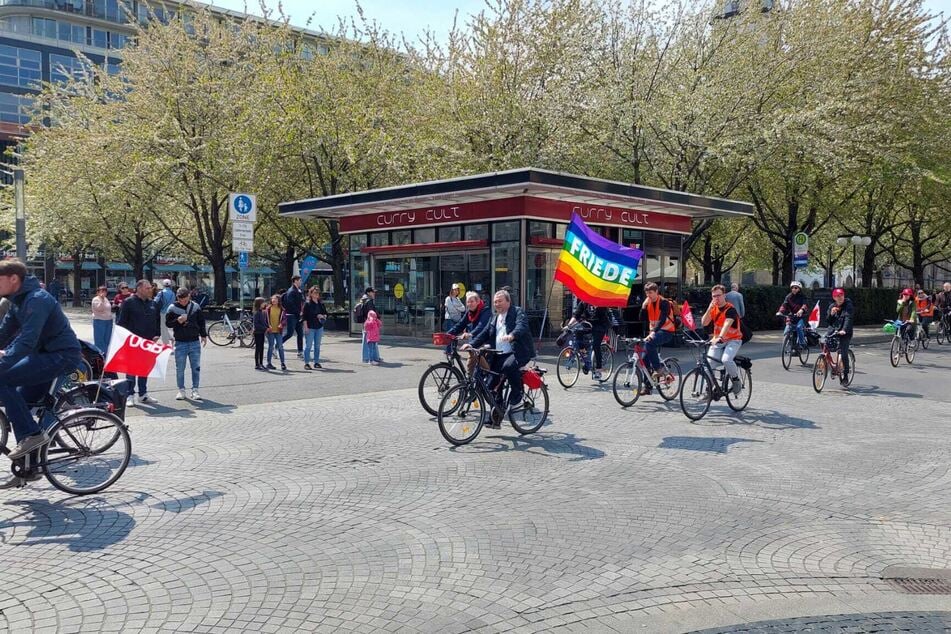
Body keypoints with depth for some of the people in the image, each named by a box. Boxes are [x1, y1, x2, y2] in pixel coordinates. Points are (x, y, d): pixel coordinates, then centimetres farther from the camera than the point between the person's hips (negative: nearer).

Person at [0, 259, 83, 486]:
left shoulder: (36, 300, -19)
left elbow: (27, 341, -29)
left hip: (63, 356, -10)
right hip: (48, 355, 10)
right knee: (18, 401, 8)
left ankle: (32, 434, -12)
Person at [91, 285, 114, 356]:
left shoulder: (106, 299, 15)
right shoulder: (95, 299, -7)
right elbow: (99, 308, -20)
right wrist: (102, 300, -26)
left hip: (108, 321, 7)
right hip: (99, 321, -7)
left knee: (107, 338, 8)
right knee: (99, 338, -4)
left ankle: (106, 353, 15)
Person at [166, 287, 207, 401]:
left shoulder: (195, 307, 2)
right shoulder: (172, 308, -4)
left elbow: (201, 321, 12)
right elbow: (168, 323, -1)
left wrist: (203, 335, 10)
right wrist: (178, 321, -19)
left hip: (195, 342, 2)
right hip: (180, 342, -1)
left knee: (196, 367, 3)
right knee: (180, 369, 4)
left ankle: (195, 390, 11)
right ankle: (181, 390, 15)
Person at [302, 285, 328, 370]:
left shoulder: (321, 303, 10)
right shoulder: (307, 303, -5)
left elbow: (326, 313, 17)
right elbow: (304, 316, -8)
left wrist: (323, 316, -6)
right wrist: (306, 327, -14)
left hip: (319, 327, 5)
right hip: (310, 327, -5)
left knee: (317, 346, 10)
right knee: (308, 345, -3)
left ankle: (316, 362, 17)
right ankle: (306, 363, 2)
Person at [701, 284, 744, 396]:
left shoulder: (730, 309, -16)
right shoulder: (713, 308, 4)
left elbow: (727, 324, -33)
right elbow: (704, 323, -7)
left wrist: (719, 337, -50)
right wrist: (709, 308, -18)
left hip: (733, 340, -6)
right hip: (717, 341, 6)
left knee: (726, 360, -32)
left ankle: (737, 380, -5)